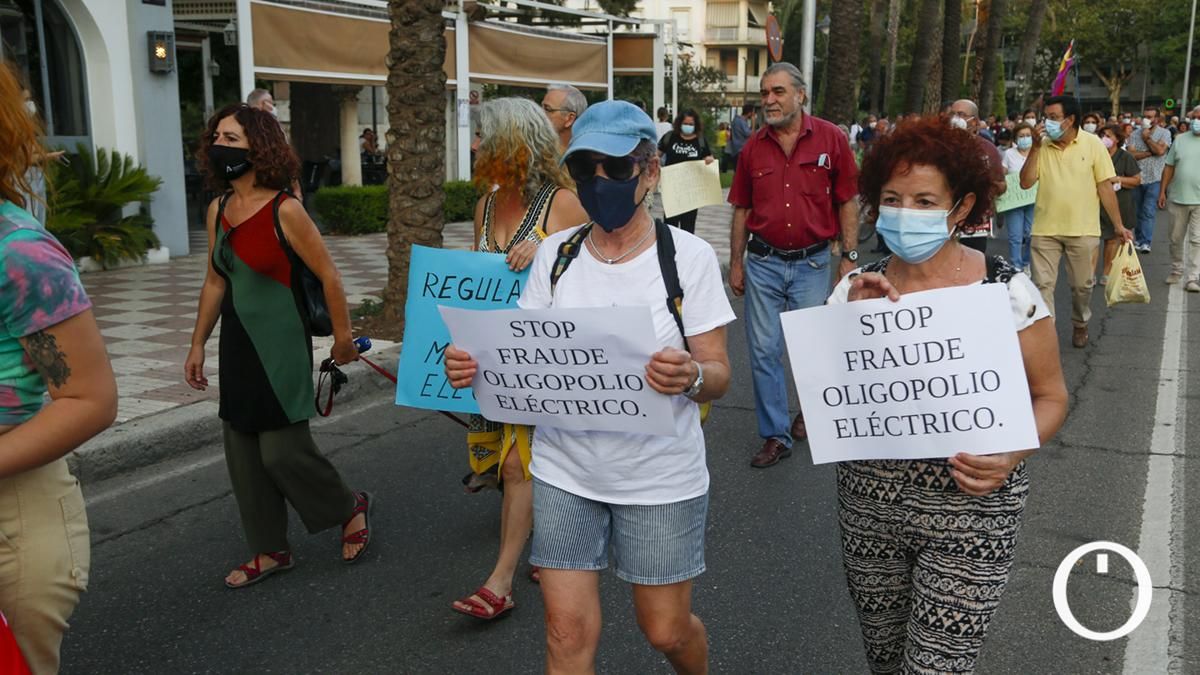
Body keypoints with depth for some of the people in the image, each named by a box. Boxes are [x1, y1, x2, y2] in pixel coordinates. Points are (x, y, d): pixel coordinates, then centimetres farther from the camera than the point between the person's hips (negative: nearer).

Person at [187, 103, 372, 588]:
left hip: (280, 346, -7)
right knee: (243, 452, 9)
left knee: (281, 449, -5)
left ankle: (350, 509, 22)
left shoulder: (284, 211, -14)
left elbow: (329, 276, -10)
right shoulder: (219, 209, 6)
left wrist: (343, 338, -6)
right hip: (237, 344, 7)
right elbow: (215, 282, 13)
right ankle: (270, 551, 24)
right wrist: (198, 344, 15)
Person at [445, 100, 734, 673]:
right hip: (565, 473, 2)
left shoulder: (689, 255, -9)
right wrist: (476, 366, -15)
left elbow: (718, 376, -8)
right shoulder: (556, 253, 1)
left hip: (659, 476, -2)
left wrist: (692, 377, -31)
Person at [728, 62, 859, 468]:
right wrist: (736, 263, 6)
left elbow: (847, 203, 0)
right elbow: (741, 209, 8)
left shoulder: (830, 139, -4)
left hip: (811, 263, -2)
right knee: (764, 352, 3)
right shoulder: (753, 146, 3)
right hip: (763, 263, 2)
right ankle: (776, 435, 14)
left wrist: (850, 257, -4)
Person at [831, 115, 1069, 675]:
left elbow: (1050, 397, -2)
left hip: (970, 510, -3)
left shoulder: (1007, 290, -9)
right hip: (868, 507, 3)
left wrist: (1010, 456, -21)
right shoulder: (857, 288, -2)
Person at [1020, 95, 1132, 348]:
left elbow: (1105, 187, -2)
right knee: (1043, 284, 0)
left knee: (1082, 285, 13)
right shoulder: (1042, 146, -2)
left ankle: (1080, 325, 36)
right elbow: (1025, 183, -10)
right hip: (1045, 228, 1)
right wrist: (1036, 147, -17)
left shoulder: (1092, 144, -6)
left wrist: (1118, 225, -1)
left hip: (1083, 229, 0)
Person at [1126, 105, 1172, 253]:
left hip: (1154, 180, -3)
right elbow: (1131, 155, -9)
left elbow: (1160, 150, -16)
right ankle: (1138, 239, 22)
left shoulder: (1164, 133, 0)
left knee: (1149, 212, -10)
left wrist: (1147, 138, -6)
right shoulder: (1135, 134, 4)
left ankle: (1145, 242, -11)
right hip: (1137, 178, 3)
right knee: (1138, 212, 11)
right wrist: (1151, 152, -13)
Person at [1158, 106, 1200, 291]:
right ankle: (1176, 270, 30)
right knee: (1176, 238, 12)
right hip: (1178, 197, 3)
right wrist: (1162, 191, 4)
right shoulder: (1180, 139, 6)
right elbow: (1169, 167, 8)